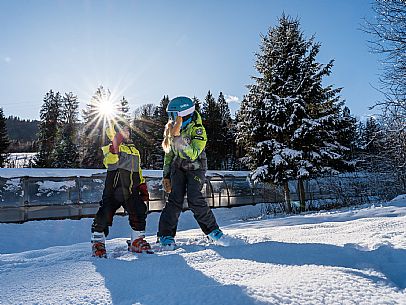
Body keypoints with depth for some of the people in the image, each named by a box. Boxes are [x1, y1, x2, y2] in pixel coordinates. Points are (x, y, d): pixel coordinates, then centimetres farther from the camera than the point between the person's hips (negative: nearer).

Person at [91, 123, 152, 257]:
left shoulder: (134, 150, 22)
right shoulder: (111, 147, 4)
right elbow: (108, 161, -18)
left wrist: (143, 187, 19)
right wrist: (115, 147, -32)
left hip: (131, 191, 5)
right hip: (114, 188, -5)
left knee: (139, 213, -1)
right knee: (105, 214, -7)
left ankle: (137, 242, 16)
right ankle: (98, 243, 12)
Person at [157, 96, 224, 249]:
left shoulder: (198, 130, -22)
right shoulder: (170, 129, -3)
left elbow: (192, 155, -35)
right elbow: (169, 153, 8)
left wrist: (177, 136, -41)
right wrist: (166, 175, 5)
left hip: (196, 167, -4)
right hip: (178, 166, 4)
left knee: (194, 200, -16)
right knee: (175, 199, -11)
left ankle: (212, 229, 5)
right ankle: (166, 235, -2)